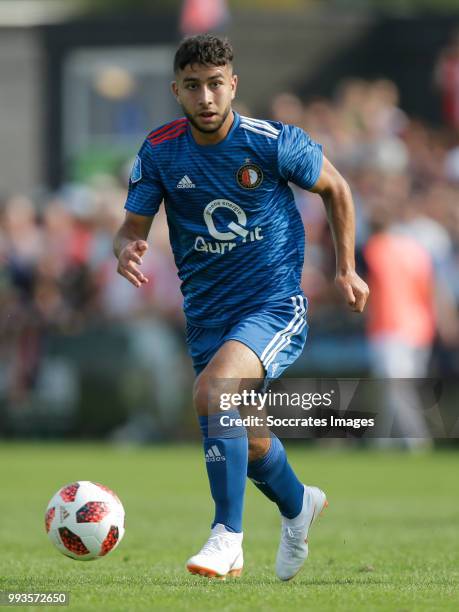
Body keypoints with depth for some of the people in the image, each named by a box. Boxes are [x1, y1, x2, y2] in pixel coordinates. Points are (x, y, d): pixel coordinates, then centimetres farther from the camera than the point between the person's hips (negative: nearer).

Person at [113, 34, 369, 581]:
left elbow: (335, 188, 4)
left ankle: (227, 536, -24)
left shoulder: (273, 142, -12)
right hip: (207, 316, 5)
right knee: (246, 442, 15)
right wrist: (126, 249, -24)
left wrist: (345, 269, 5)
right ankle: (298, 505, 49)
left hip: (275, 305, -4)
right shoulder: (159, 152, -5)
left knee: (212, 390, -31)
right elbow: (133, 226, 0)